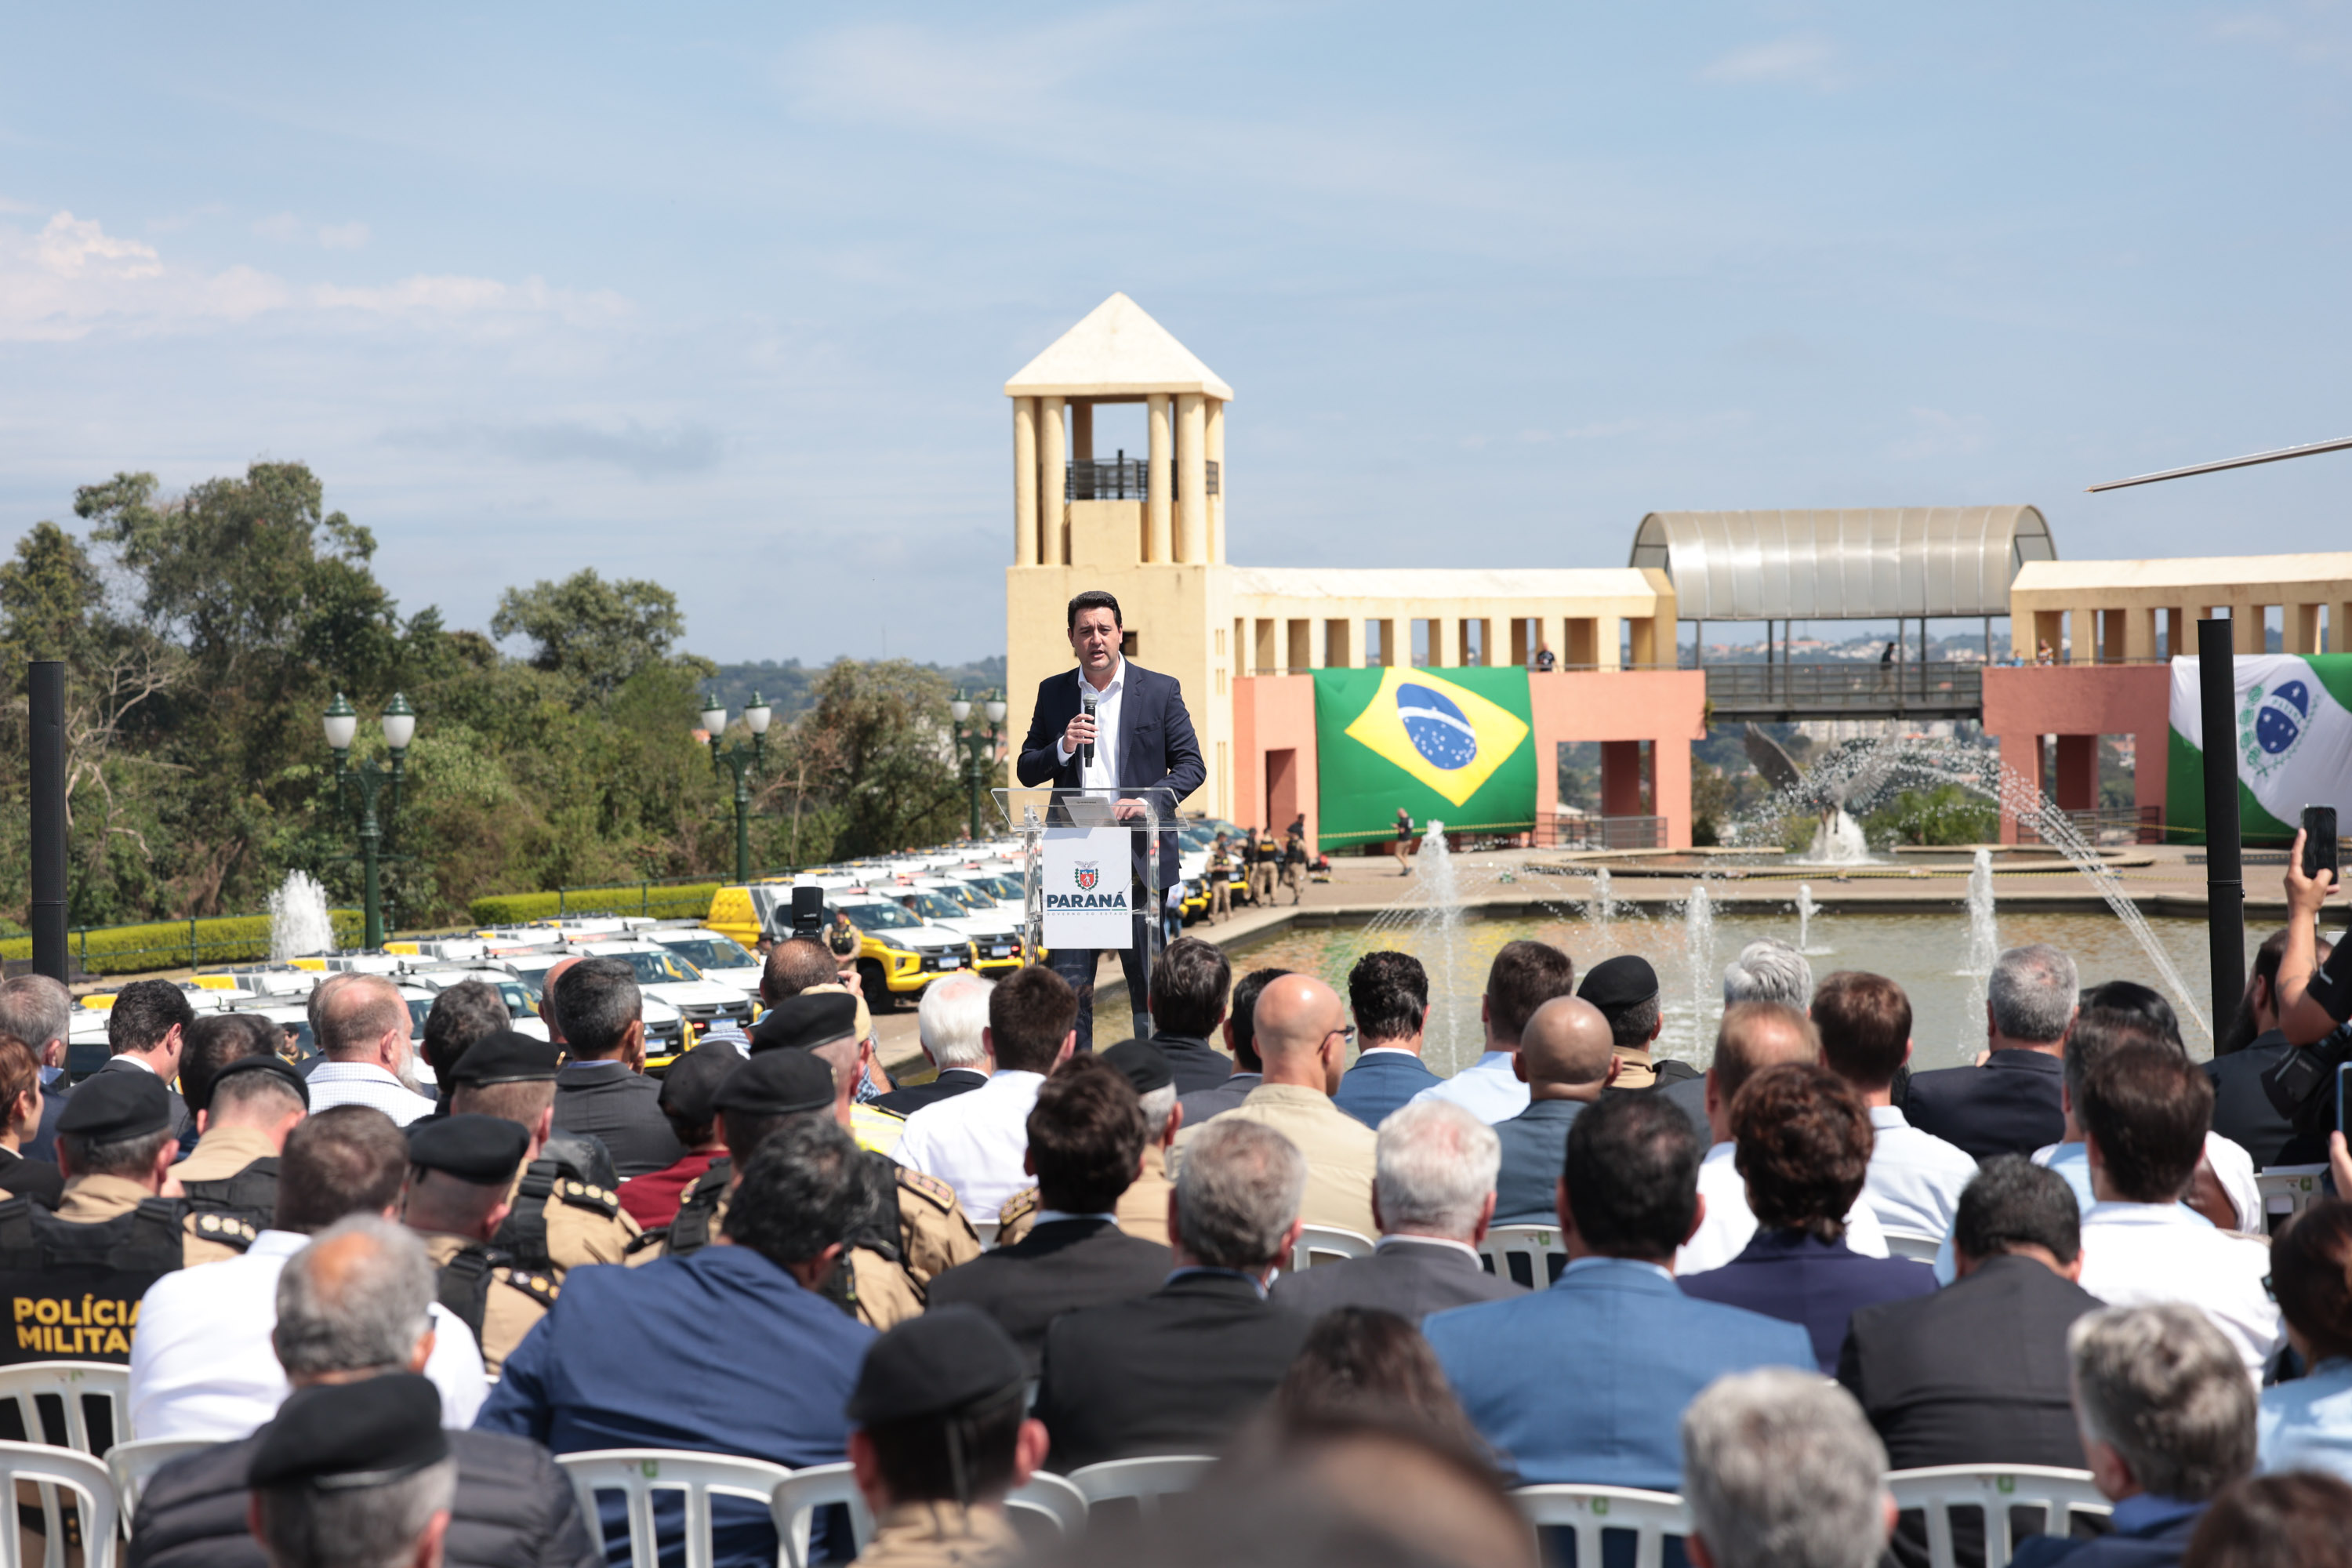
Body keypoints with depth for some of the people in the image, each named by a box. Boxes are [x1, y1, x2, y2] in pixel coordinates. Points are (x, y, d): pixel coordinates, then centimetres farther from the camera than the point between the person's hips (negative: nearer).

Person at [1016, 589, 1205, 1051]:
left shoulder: (1160, 691, 3)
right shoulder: (1053, 693, 9)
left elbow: (1191, 764, 3)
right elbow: (1026, 771, 10)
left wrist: (1151, 800, -14)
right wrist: (1063, 748, -10)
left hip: (1140, 856, -2)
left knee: (1149, 982, 3)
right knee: (1068, 982, 1)